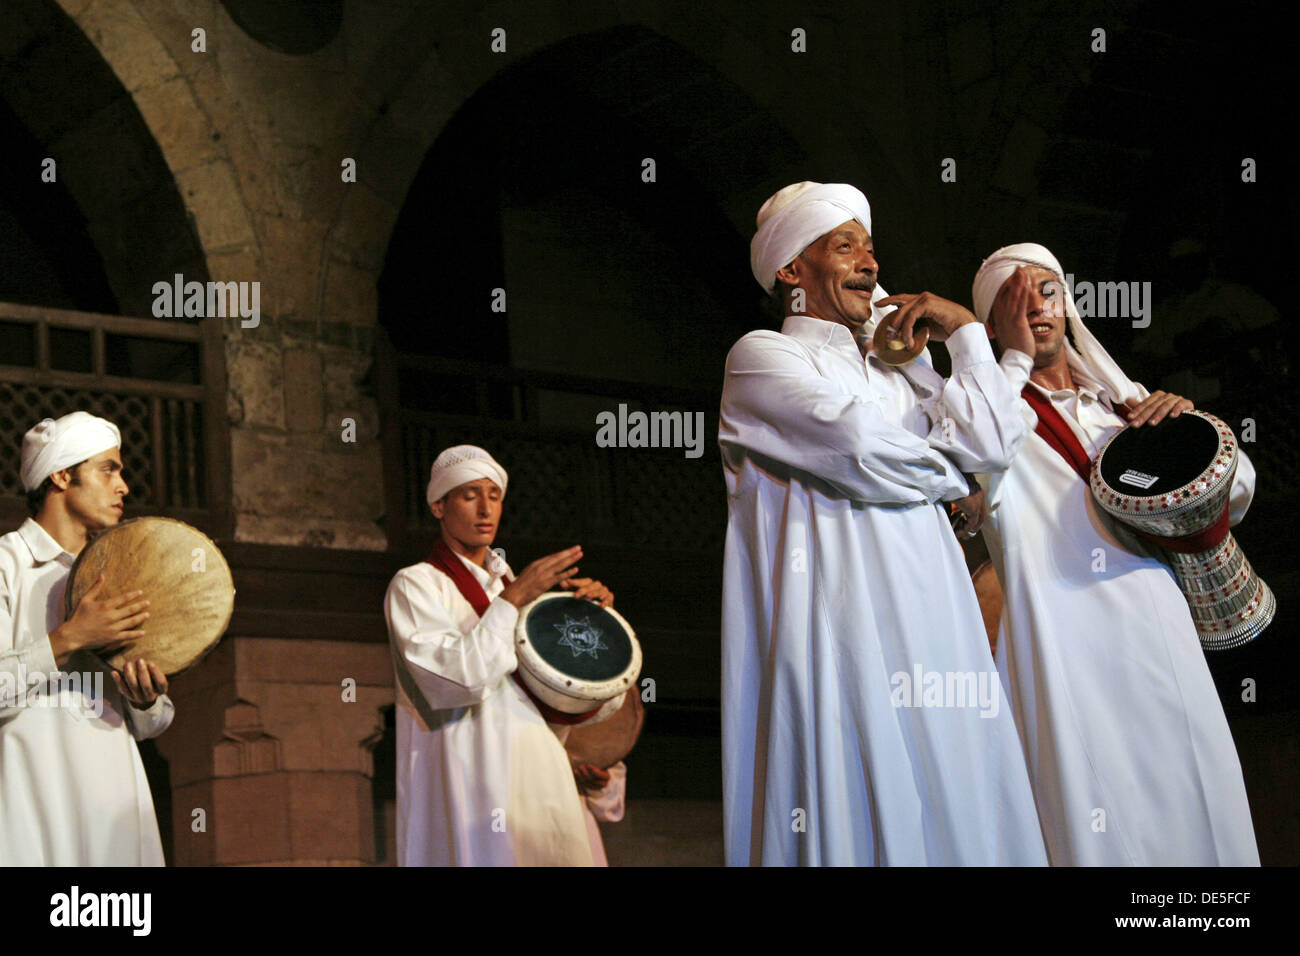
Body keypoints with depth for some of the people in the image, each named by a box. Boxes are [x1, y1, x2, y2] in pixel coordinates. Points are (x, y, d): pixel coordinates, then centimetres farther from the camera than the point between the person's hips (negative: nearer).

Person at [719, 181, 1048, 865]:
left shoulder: (898, 369, 26)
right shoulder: (761, 356, 5)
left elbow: (991, 446, 12)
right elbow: (862, 449, -9)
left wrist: (967, 332, 15)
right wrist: (953, 487, 8)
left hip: (931, 623, 7)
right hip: (839, 623, -7)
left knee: (952, 808, -1)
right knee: (851, 814, -11)